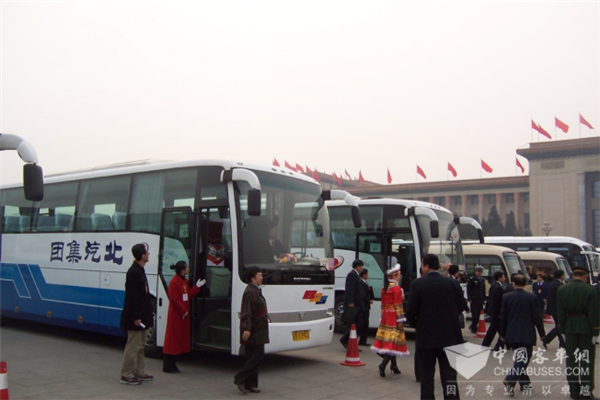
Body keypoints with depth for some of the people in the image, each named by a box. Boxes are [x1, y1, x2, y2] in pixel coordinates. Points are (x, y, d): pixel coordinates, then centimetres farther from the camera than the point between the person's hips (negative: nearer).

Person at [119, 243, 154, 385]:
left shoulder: (140, 270, 13)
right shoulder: (133, 272, -18)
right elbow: (131, 296, -22)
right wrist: (136, 317, -23)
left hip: (142, 315, 10)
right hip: (135, 317, -10)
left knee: (140, 346, 16)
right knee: (133, 347, -4)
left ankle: (139, 372, 25)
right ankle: (126, 375, 4)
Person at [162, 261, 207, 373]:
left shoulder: (185, 281, 13)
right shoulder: (174, 282, -18)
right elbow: (174, 299, -20)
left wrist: (197, 286, 9)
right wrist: (183, 311, -17)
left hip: (183, 314, 10)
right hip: (176, 314, -10)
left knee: (180, 338, 13)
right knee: (172, 338, -4)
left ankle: (172, 364, 21)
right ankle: (168, 365, 3)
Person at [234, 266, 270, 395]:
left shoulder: (255, 291, 15)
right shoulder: (250, 292, -18)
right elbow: (246, 313, -25)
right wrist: (246, 329, -32)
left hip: (256, 332, 10)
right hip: (254, 332, -10)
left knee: (252, 357, 11)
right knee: (257, 356, -8)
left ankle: (250, 384, 16)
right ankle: (240, 378, -2)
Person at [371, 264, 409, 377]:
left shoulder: (384, 288, 12)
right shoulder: (396, 288, -12)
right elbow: (398, 305, -15)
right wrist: (400, 320, -13)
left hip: (386, 316, 8)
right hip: (394, 317, -8)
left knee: (387, 341, 12)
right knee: (393, 341, -8)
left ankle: (394, 366, 20)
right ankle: (383, 365, -19)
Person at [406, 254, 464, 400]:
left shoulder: (418, 284, -10)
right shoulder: (453, 283, 0)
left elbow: (411, 311, -11)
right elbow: (460, 307, 7)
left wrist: (415, 324, 8)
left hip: (426, 337, -2)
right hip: (449, 336, 3)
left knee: (427, 376, 7)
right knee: (449, 375, 7)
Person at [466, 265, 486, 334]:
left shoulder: (483, 279, 15)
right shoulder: (472, 279, -4)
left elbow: (484, 290, 19)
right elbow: (468, 289, -6)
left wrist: (484, 299, 12)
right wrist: (470, 299, -10)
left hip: (480, 300, 5)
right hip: (474, 300, -5)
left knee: (479, 315, 4)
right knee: (475, 315, -5)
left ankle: (472, 326, 21)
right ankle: (474, 328, 7)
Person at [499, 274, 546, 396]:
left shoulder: (506, 297, 0)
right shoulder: (531, 297, -7)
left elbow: (503, 317, 3)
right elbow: (537, 317, -5)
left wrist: (502, 333, 14)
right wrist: (542, 333, 6)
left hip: (511, 334, 3)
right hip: (526, 334, -3)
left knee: (519, 359, 18)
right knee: (523, 359, -4)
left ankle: (524, 382, 26)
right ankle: (510, 381, -22)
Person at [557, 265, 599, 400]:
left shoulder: (561, 290, 1)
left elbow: (560, 313, 2)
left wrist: (563, 331, 6)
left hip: (569, 328, 3)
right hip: (586, 328, -3)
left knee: (571, 360, 9)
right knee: (587, 361, 6)